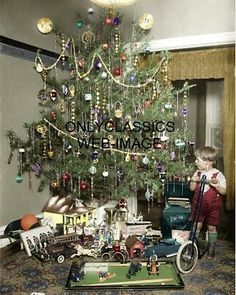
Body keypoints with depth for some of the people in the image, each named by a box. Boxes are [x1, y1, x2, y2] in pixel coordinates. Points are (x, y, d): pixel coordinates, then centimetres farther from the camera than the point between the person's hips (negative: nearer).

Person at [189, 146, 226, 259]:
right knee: (196, 225, 3)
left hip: (213, 206, -2)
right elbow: (192, 188, 3)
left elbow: (223, 191, -9)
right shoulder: (197, 173, -1)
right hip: (198, 204, 2)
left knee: (212, 227, 10)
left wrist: (216, 186, -29)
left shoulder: (218, 175, -12)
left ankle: (211, 249, 28)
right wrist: (194, 181, -17)